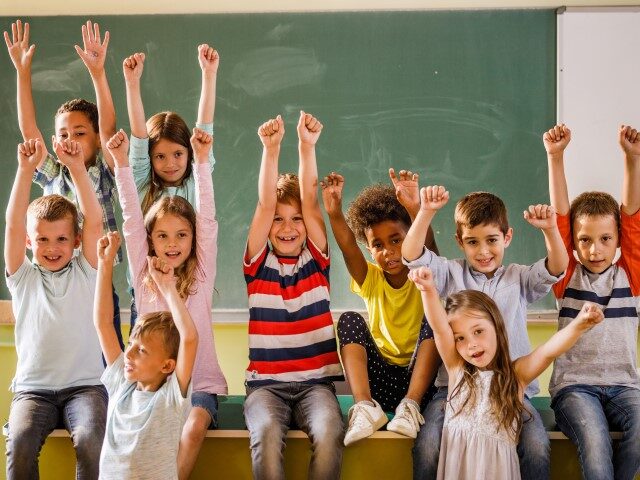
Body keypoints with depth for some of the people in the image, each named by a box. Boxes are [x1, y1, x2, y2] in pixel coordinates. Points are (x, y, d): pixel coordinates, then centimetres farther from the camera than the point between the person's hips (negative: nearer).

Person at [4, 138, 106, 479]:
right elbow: (13, 225, -5)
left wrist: (77, 168, -16)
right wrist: (26, 169, -15)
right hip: (33, 387, 1)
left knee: (90, 439, -29)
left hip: (85, 384, 0)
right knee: (20, 442, -27)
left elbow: (94, 221, -5)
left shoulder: (85, 272, 8)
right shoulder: (23, 278, 8)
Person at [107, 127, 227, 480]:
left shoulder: (201, 276, 2)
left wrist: (202, 160, -14)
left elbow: (207, 219, -6)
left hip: (199, 383, -1)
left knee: (195, 426, -31)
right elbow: (131, 219, -1)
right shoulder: (143, 277, 6)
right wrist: (121, 161, -8)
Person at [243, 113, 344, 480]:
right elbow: (265, 205, -5)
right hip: (266, 383, 0)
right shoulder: (258, 265, 8)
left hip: (316, 381, 1)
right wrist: (271, 149, -17)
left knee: (329, 433, -31)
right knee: (267, 433, -32)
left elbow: (310, 201, -3)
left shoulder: (317, 262, 9)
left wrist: (307, 146, -15)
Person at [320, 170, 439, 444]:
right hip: (380, 379, 2)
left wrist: (416, 209, -47)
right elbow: (348, 248, -16)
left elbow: (428, 244, -25)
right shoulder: (372, 280, 3)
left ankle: (411, 405, -31)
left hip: (418, 379, -2)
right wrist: (335, 213, -37)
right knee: (350, 320, -19)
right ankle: (366, 406, -32)